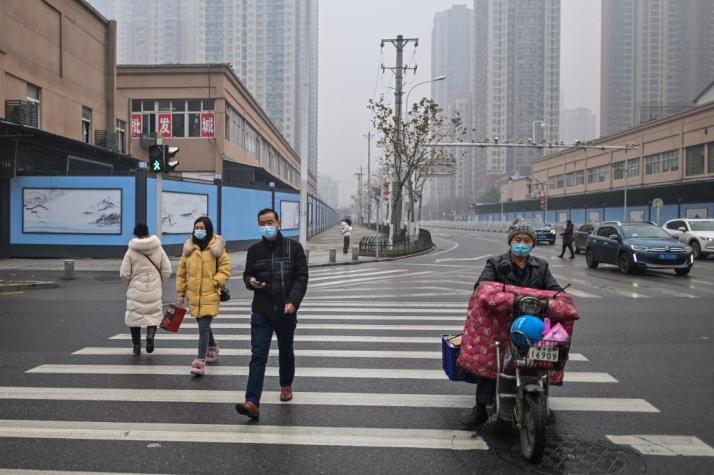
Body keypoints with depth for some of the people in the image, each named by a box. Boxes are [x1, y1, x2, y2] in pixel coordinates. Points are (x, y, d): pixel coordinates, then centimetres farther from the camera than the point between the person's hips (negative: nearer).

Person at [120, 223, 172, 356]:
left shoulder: (131, 251, -8)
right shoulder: (159, 250, -2)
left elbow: (124, 274, -8)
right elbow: (167, 270, -1)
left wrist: (132, 280, 13)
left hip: (136, 291, -1)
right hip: (154, 290, 1)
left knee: (134, 315, 11)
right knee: (154, 314, 14)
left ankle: (137, 346, 14)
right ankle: (150, 335, -11)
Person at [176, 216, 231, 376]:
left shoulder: (216, 247, -4)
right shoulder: (188, 247, 7)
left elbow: (225, 268, -1)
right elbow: (182, 271, 11)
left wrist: (215, 282, -15)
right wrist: (181, 292, 10)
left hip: (210, 294, -5)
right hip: (193, 294, 5)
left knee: (203, 328, -11)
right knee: (203, 325, 19)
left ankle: (200, 361, -7)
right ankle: (212, 348, 43)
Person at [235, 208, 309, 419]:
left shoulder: (293, 247, -4)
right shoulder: (254, 250, 3)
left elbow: (301, 277, -7)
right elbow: (247, 275, 14)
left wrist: (293, 301, -21)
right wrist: (251, 281, -12)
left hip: (286, 311, 0)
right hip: (261, 312, 1)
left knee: (286, 351, 18)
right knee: (258, 356, -7)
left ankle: (286, 385, 43)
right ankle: (252, 402, -11)